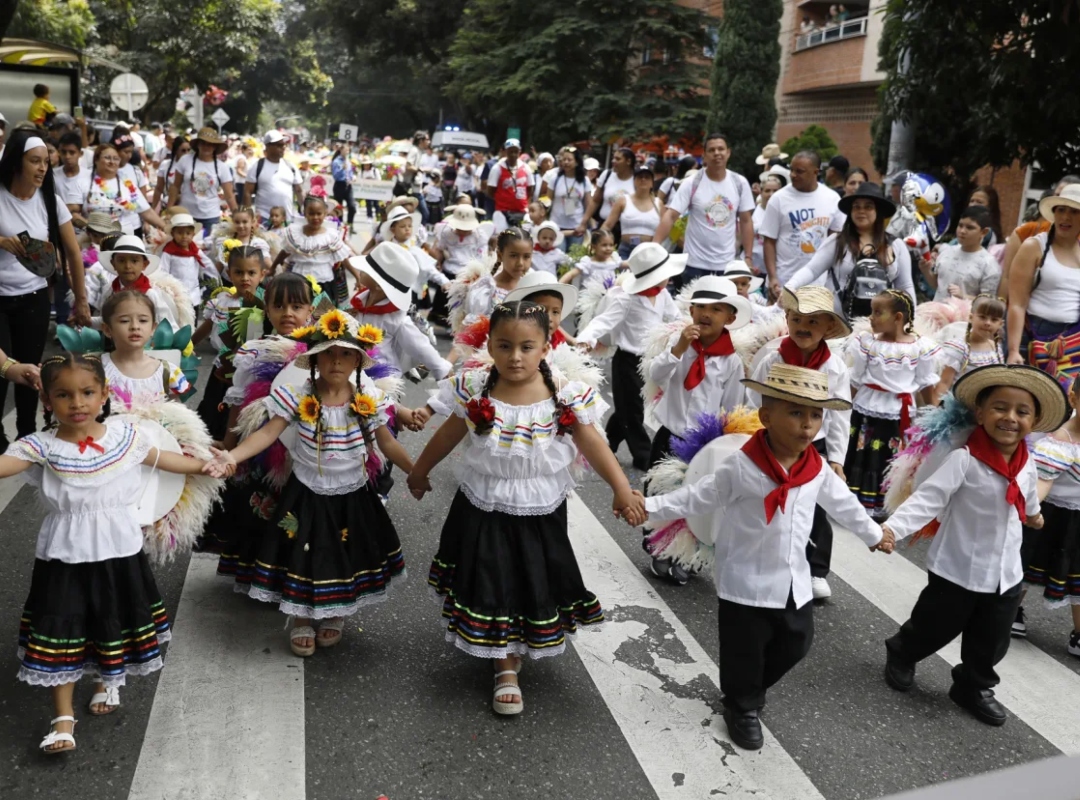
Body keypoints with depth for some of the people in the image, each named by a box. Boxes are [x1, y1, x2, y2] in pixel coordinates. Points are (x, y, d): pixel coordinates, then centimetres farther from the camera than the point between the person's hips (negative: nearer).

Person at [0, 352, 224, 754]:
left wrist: (203, 465, 22)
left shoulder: (124, 435, -4)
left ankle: (108, 680, 47)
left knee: (115, 623, 19)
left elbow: (160, 458, 12)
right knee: (62, 632, 3)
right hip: (65, 555, -2)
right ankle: (63, 717, 16)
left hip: (117, 549, 2)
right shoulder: (41, 446, -11)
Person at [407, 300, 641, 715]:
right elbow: (448, 435, 3)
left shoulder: (566, 396, -15)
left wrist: (621, 488, -17)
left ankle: (517, 650, 39)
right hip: (483, 510, 1)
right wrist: (420, 471, 14)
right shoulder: (474, 391, -12)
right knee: (491, 587, 10)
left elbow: (592, 444, -9)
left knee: (533, 585, 14)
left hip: (539, 513, 0)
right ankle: (505, 669, 33)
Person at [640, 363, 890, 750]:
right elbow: (696, 498, -15)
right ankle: (743, 706, 35)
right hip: (747, 584, -5)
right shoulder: (741, 468, -20)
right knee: (744, 651, 8)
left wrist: (873, 534, 29)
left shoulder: (818, 469, -2)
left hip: (795, 582, 6)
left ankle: (751, 690, 43)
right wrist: (647, 505, -24)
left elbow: (843, 504, 16)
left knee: (794, 645, 18)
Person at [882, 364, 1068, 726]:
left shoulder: (1027, 465, -1)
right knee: (933, 629, 13)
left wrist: (1033, 514, 45)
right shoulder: (965, 459, -23)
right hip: (958, 569, -5)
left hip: (1006, 573, 6)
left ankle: (973, 687, 41)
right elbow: (929, 498, -30)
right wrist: (891, 528, -44)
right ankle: (900, 655, 42)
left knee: (991, 643, 18)